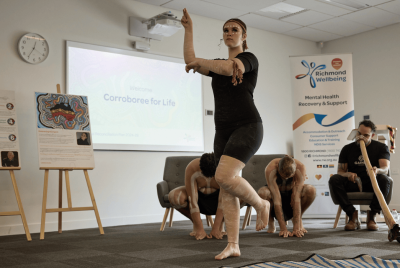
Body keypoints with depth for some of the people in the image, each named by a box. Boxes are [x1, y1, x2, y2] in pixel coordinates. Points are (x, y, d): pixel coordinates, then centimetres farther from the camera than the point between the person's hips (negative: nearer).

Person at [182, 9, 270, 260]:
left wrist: (200, 61, -10)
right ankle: (233, 246, 7)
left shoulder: (249, 58, 2)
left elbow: (228, 68, -22)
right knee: (226, 190, 2)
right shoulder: (219, 65, 20)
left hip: (247, 126, -7)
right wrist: (189, 29, 4)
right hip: (223, 131, 7)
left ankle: (261, 204, 2)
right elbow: (190, 62, 3)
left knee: (224, 176, -25)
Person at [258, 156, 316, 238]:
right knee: (262, 193, -38)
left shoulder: (300, 167, -31)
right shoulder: (270, 169, -35)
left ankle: (298, 219, -3)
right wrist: (283, 229, -41)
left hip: (291, 193, 1)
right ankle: (270, 221, -6)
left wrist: (296, 228, -39)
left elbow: (297, 198, -35)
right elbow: (276, 200, -38)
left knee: (311, 190, -32)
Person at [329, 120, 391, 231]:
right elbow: (340, 171, 5)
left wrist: (377, 170, -38)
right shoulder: (347, 149, 10)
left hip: (372, 184, -1)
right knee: (334, 179, -27)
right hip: (353, 184, 2)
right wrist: (347, 174, -21)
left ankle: (372, 216, -22)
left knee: (384, 179, -34)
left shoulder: (381, 147, 5)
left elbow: (385, 169, -11)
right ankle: (352, 214, -22)